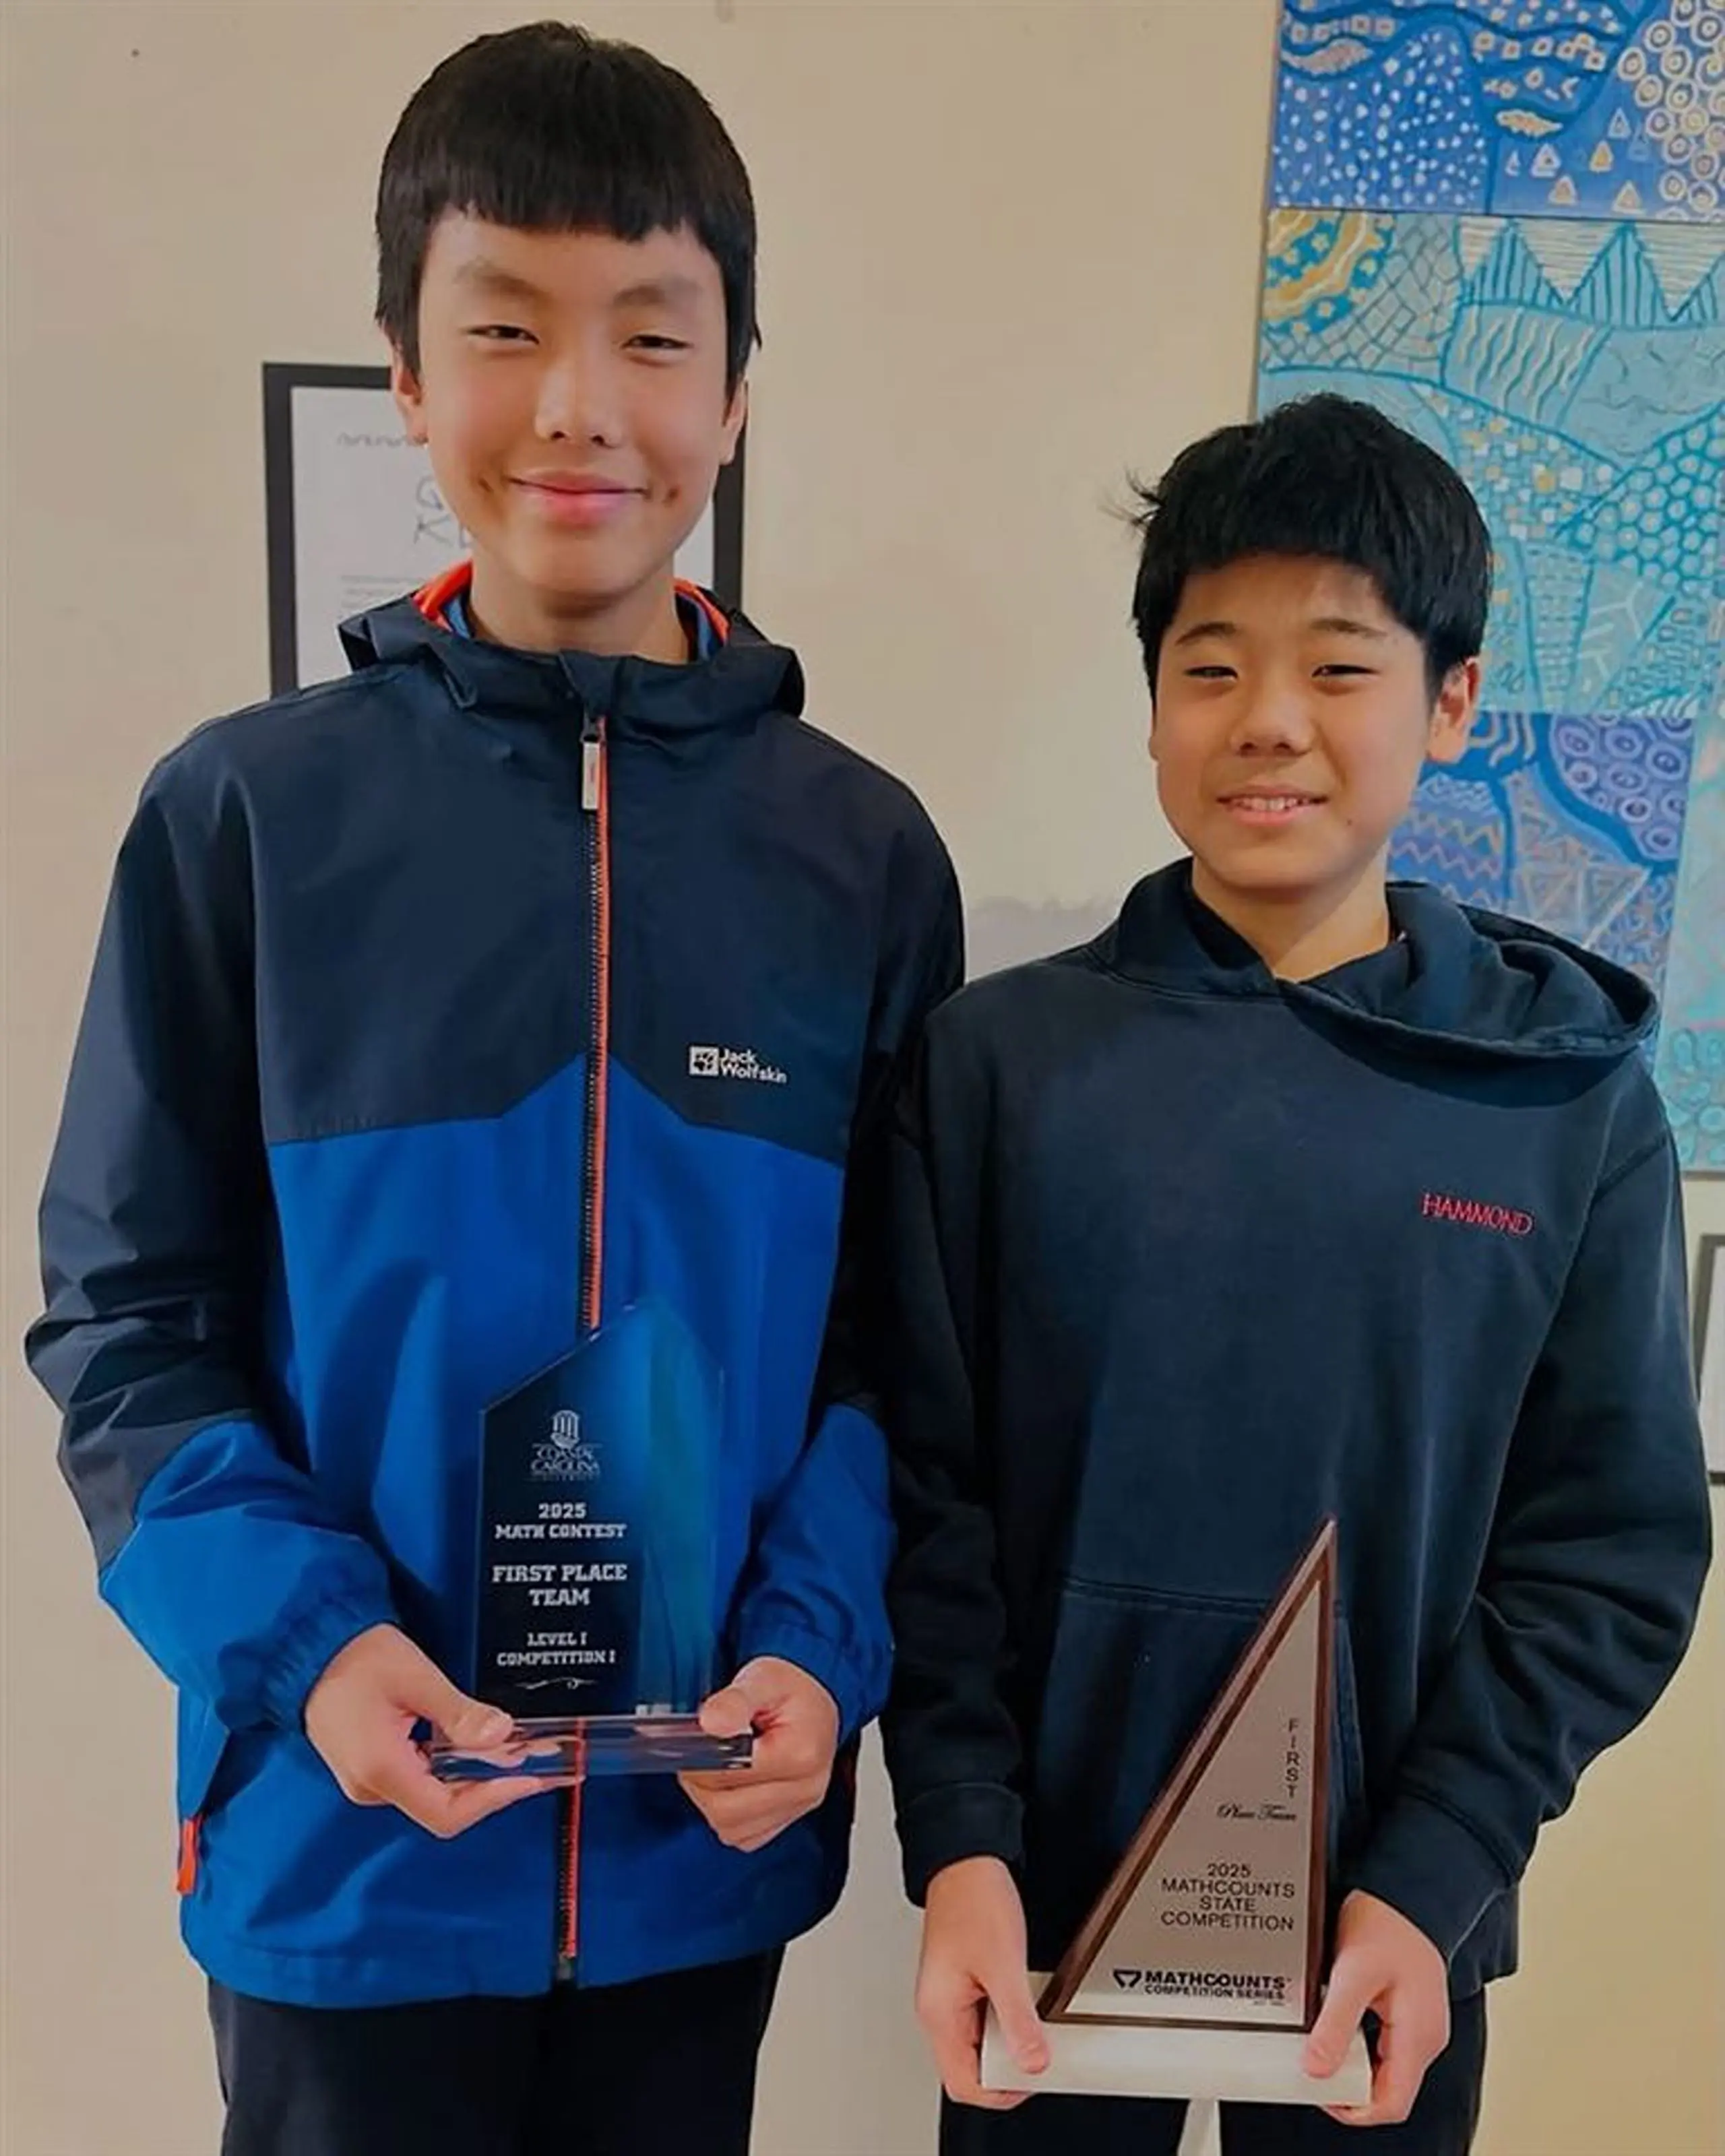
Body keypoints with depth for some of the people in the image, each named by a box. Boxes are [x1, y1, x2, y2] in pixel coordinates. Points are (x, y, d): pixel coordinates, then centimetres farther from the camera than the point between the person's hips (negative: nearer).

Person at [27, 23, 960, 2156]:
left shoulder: (859, 848, -2)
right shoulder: (246, 813, -7)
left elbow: (895, 1335, 1)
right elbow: (126, 1318, -4)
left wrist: (818, 1644, -12)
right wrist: (299, 1636, -17)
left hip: (707, 1836, 2)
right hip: (341, 1843, -1)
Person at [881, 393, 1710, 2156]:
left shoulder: (1572, 1102, -5)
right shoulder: (995, 1058, -7)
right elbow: (925, 1484, -6)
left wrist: (1431, 1872, -12)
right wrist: (958, 1839, -14)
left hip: (1392, 1921, 1)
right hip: (1042, 1901, 0)